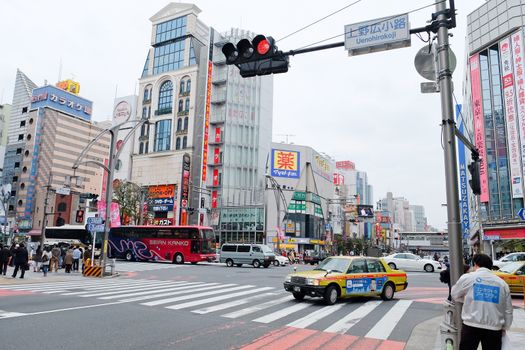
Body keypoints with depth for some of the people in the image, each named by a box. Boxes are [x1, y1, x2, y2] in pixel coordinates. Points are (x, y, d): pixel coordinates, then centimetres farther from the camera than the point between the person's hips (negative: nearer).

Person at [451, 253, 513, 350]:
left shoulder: (467, 278, 0)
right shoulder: (502, 283, 9)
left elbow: (455, 295, 13)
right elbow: (508, 311, 10)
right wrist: (504, 328, 20)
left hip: (471, 326, -2)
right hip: (494, 328, 3)